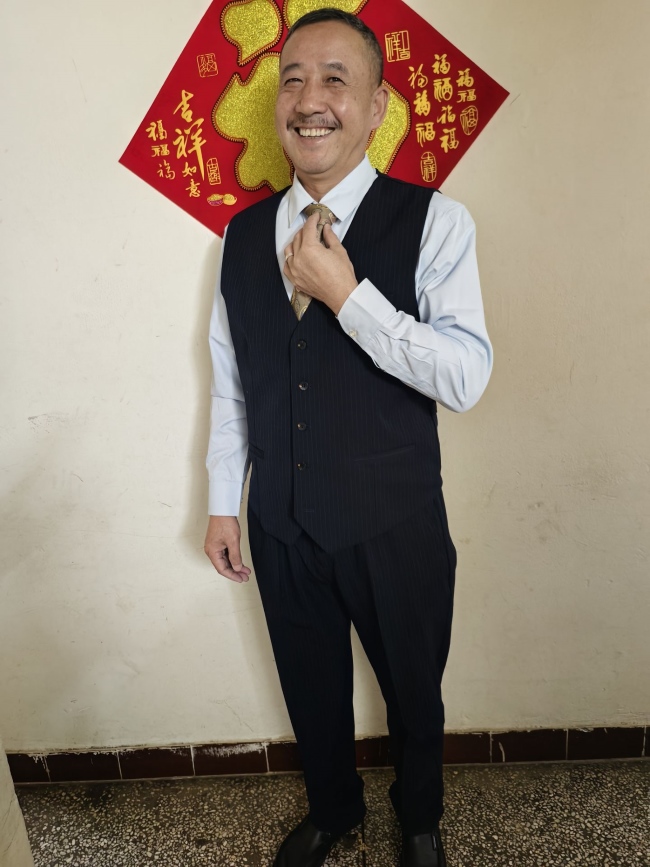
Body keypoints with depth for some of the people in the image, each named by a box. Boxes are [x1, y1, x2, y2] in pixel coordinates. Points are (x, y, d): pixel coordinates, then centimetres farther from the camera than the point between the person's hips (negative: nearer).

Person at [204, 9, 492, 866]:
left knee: (413, 691, 20)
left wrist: (346, 293, -24)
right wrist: (223, 504, 8)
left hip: (394, 525, -3)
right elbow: (230, 384, 7)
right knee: (311, 689, 23)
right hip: (280, 523, 4)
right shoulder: (242, 233, 2)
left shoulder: (432, 220, -11)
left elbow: (466, 377, -20)